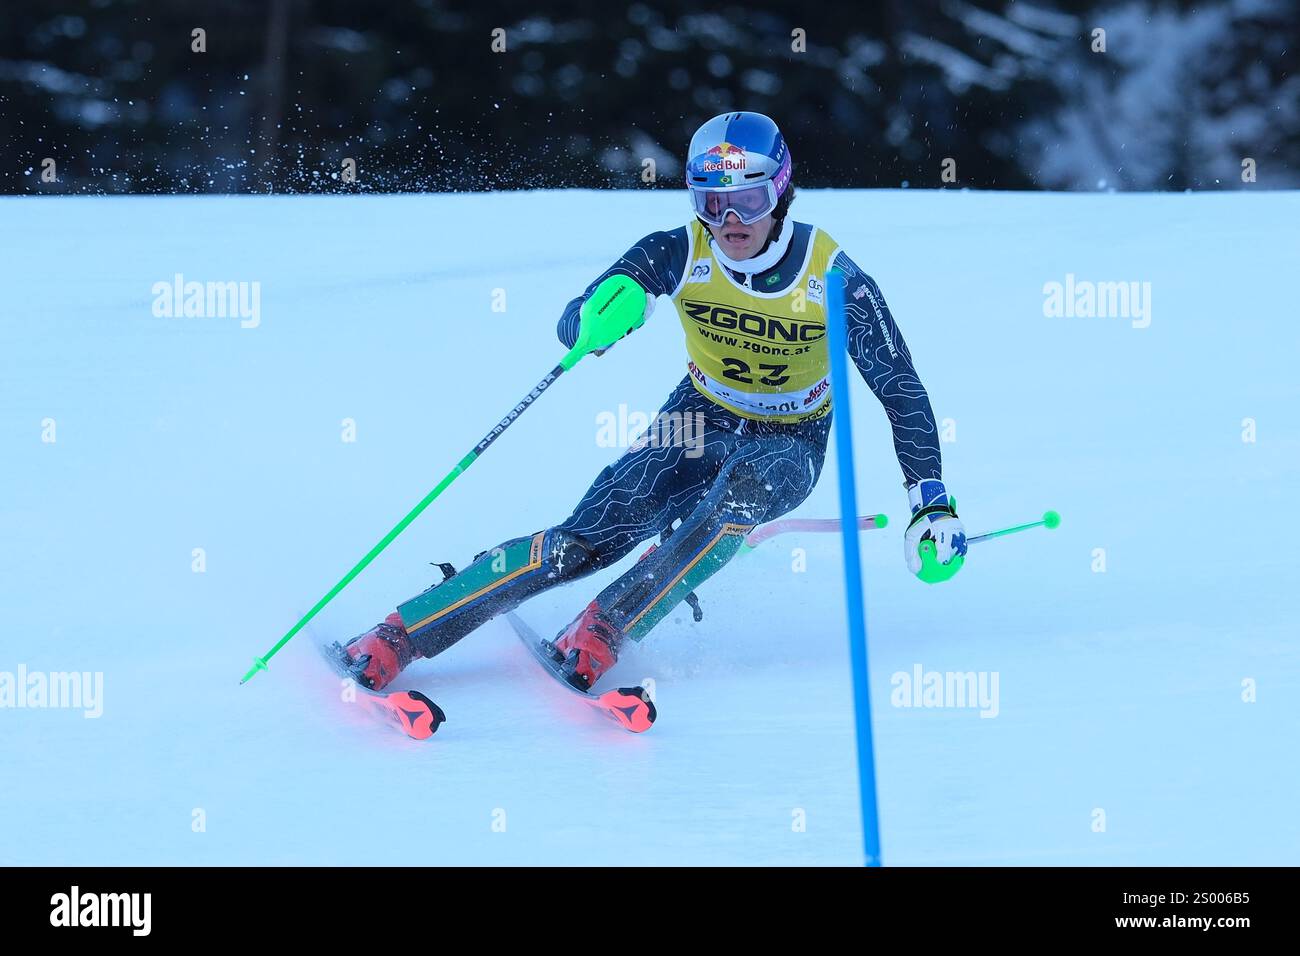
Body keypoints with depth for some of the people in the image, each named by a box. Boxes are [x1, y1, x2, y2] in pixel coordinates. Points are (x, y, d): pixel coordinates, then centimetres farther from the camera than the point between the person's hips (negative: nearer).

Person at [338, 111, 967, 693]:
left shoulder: (833, 278, -21)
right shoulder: (680, 253, -17)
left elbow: (902, 391, -12)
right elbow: (572, 327, -21)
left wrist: (931, 502, -18)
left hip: (790, 445, -1)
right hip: (701, 421, 1)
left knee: (745, 486, -38)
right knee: (589, 540, -20)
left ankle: (606, 629, -33)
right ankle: (396, 636, -18)